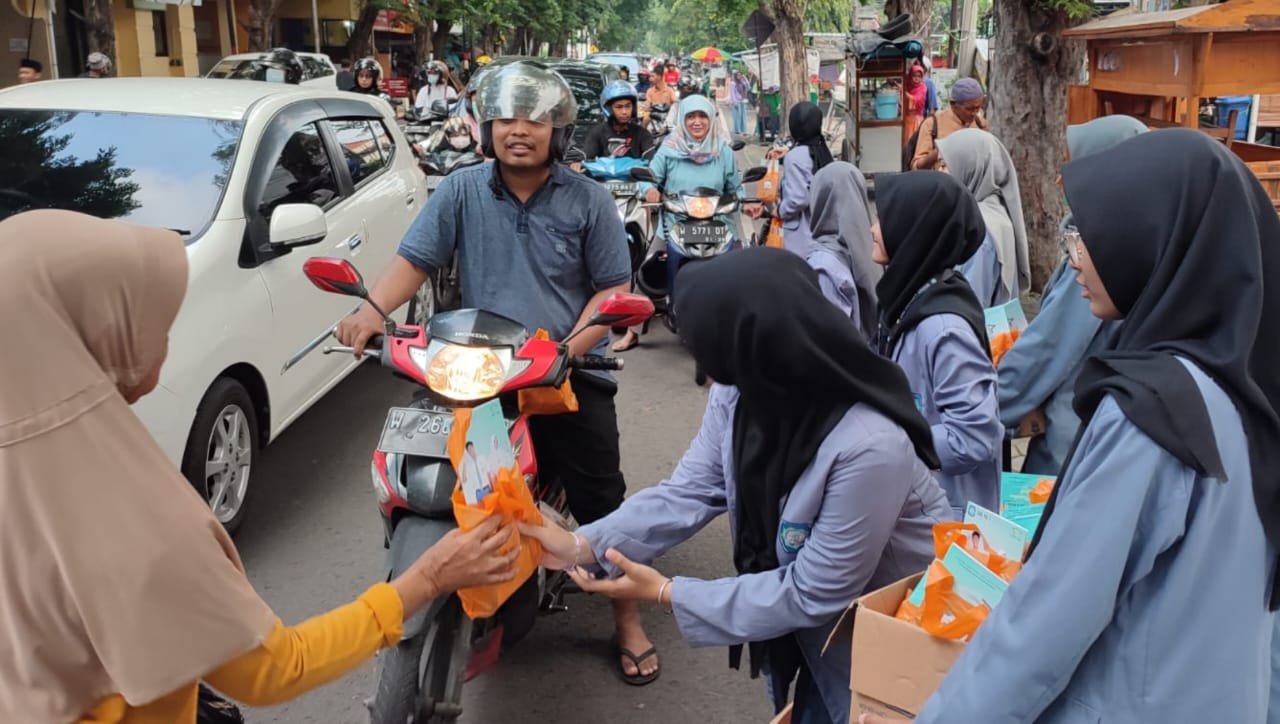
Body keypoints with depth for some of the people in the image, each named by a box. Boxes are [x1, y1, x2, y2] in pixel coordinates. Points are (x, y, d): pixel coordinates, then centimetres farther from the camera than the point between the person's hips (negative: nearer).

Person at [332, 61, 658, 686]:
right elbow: (414, 259, -1)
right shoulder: (461, 191, 3)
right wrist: (371, 311, -20)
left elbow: (612, 289, 0)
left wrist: (572, 347, -17)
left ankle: (628, 617, 21)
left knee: (601, 502, 4)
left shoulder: (588, 201, 0)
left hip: (570, 375, -1)